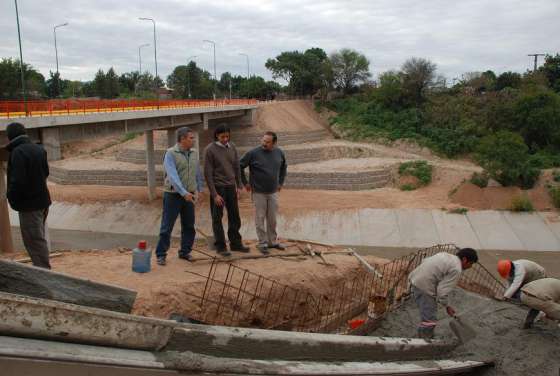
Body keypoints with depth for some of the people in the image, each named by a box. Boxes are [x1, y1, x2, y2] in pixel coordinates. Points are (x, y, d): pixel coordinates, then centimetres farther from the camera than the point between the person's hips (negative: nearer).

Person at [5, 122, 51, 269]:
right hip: (43, 200, 9)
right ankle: (43, 268, 29)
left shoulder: (18, 152, -18)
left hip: (29, 204, -9)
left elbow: (17, 180, -21)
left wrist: (11, 197, -7)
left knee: (35, 241, -2)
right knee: (40, 238, 20)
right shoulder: (38, 149, 7)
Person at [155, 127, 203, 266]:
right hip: (173, 195, -5)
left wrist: (199, 189, 11)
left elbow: (198, 173, 14)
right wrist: (184, 193, -30)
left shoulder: (194, 153, 5)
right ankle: (161, 254, 12)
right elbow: (172, 176, -22)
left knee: (189, 226, 12)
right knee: (167, 227, 1)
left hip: (189, 195, 6)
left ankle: (185, 252, 26)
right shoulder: (170, 154, -12)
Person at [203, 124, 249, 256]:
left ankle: (235, 243, 22)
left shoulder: (232, 147, 4)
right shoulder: (210, 150, -11)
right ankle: (220, 246, 12)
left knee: (234, 217, 11)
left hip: (231, 187, 5)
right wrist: (214, 194, -15)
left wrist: (239, 186, 5)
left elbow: (237, 167, 11)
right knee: (217, 218, 4)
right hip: (218, 188, -5)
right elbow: (208, 173, -12)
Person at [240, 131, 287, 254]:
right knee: (260, 218, 3)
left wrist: (280, 182, 14)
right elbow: (240, 167, -5)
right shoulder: (253, 153, -12)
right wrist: (245, 183, -4)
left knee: (272, 218, 11)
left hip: (273, 192, 4)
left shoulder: (279, 153, 1)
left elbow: (284, 167, 20)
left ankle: (273, 241, 24)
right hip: (258, 192, -3)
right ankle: (262, 243, 14)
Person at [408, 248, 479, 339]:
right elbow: (442, 290, -17)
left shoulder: (446, 255, 14)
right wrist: (447, 306, -2)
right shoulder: (456, 270, -12)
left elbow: (425, 261, 17)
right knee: (429, 320, -6)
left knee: (428, 316, 23)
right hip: (424, 287, -10)